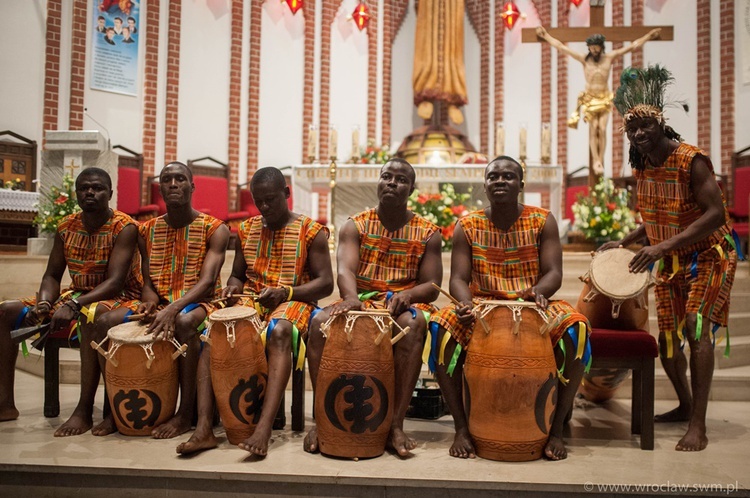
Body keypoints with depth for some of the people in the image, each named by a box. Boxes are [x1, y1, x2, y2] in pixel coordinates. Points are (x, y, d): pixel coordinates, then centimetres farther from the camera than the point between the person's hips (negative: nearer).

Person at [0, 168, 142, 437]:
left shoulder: (124, 228, -14)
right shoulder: (66, 227, 5)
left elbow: (115, 282, -23)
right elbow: (52, 276, 7)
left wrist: (74, 304, -35)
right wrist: (44, 302, -15)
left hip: (117, 299, -7)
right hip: (76, 296, 7)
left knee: (92, 315, -41)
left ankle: (84, 411, -35)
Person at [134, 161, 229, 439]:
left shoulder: (214, 229, -6)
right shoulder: (148, 231, 9)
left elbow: (207, 281, -18)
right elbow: (148, 283, 9)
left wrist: (173, 309, -34)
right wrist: (149, 302, -17)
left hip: (198, 303, -5)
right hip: (161, 303, 5)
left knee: (183, 323, -39)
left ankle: (185, 414, -28)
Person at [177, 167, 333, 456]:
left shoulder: (311, 232, 0)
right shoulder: (246, 230, 14)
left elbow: (325, 283, -5)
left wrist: (286, 292, -21)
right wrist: (233, 287, -4)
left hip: (294, 301, -4)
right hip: (251, 301, 4)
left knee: (279, 330, -40)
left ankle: (264, 428, -48)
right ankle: (204, 428, -31)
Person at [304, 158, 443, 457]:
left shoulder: (428, 233, 7)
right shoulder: (355, 226, 7)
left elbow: (431, 286, 1)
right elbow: (345, 269, -10)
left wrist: (407, 294, -22)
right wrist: (350, 298, -34)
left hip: (405, 304, -1)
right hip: (361, 300, 1)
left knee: (412, 325, -37)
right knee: (319, 322, -29)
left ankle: (396, 424, -32)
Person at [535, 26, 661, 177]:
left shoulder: (609, 57, 0)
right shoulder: (584, 59, -2)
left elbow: (632, 46, 6)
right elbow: (561, 47, 0)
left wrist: (648, 36, 6)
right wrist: (546, 36, 0)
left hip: (605, 99, 1)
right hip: (589, 99, -1)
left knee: (602, 129, -7)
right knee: (593, 129, -6)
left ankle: (600, 161, -3)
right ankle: (595, 161, -5)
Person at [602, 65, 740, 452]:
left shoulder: (691, 160, -21)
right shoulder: (642, 168, 1)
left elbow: (716, 213, -29)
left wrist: (663, 245, -35)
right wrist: (623, 243, 4)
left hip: (708, 254, -7)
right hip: (669, 263, 7)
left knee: (696, 326, -21)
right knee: (667, 337, 10)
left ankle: (698, 426, -16)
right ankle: (685, 406, 31)